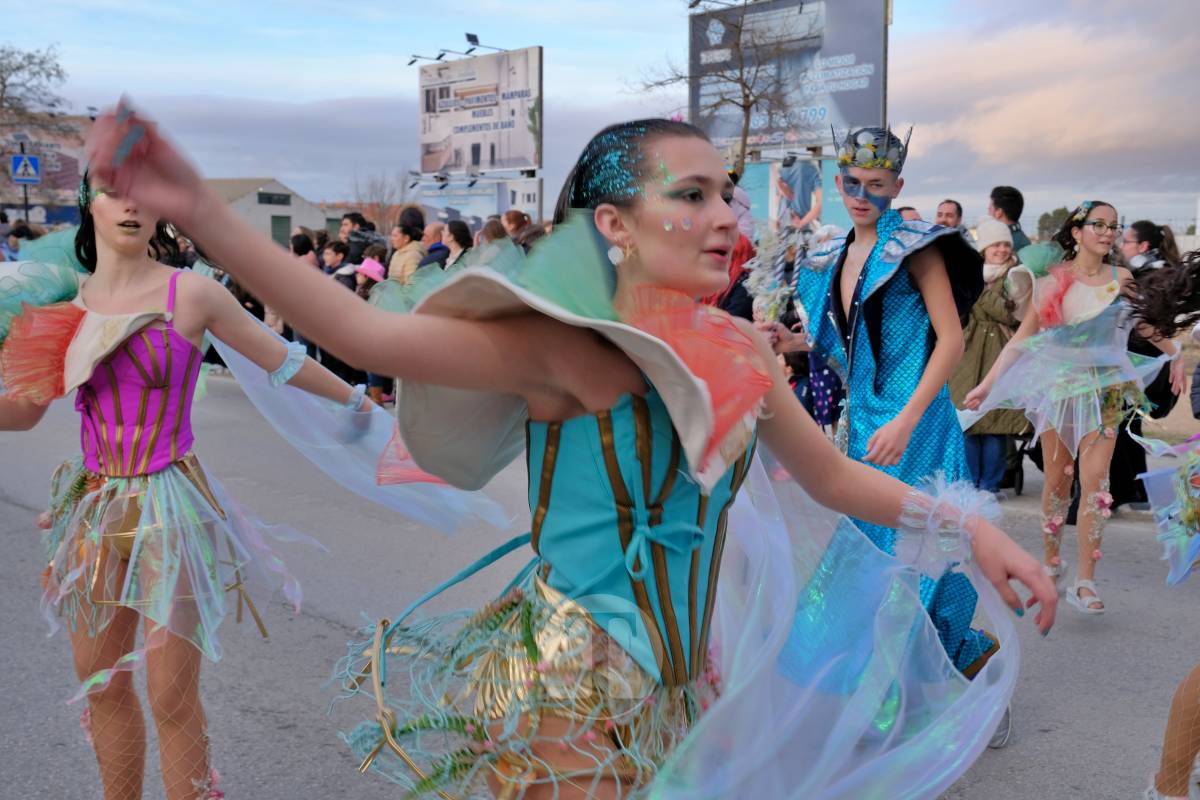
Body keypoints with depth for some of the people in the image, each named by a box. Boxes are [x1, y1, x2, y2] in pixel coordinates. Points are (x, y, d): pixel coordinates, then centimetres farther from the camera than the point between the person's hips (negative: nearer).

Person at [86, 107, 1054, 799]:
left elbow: (832, 475, 11)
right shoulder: (565, 350, -19)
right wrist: (199, 211, -39)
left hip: (685, 694, 6)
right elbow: (366, 333, -30)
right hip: (572, 701, -5)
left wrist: (966, 523, 1)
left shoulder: (740, 355, -2)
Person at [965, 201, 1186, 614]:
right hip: (1058, 385, -1)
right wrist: (987, 383, -7)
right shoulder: (1052, 279, -4)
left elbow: (1147, 323, 18)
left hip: (1105, 388, 1)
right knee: (1057, 482, 6)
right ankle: (1052, 562, 26)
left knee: (1095, 481, -9)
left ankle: (1084, 581, -4)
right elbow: (1022, 337, -3)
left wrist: (1176, 354, 11)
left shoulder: (1122, 279, 1)